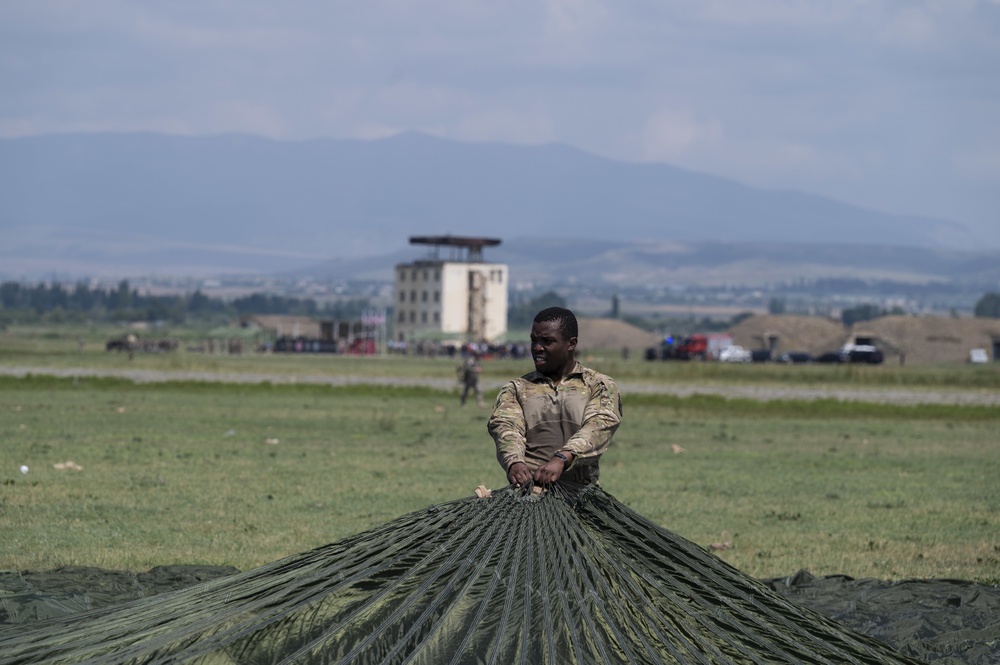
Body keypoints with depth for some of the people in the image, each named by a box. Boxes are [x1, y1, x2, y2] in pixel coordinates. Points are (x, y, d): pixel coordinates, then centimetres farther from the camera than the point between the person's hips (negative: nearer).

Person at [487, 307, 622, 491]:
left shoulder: (599, 386, 12)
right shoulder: (516, 389, 18)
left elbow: (598, 426, -7)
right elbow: (505, 427, -1)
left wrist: (561, 459, -26)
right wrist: (514, 462, -24)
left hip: (578, 490, -1)